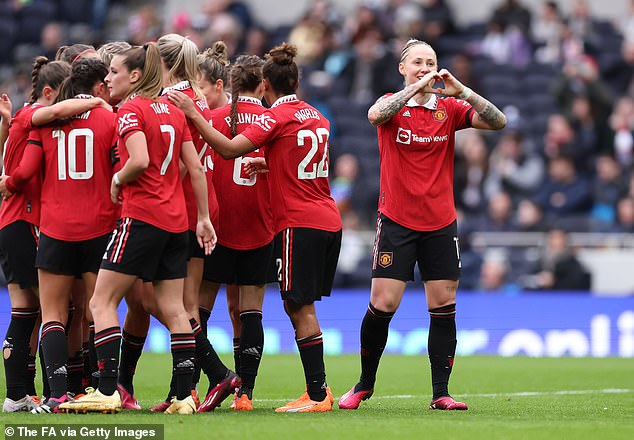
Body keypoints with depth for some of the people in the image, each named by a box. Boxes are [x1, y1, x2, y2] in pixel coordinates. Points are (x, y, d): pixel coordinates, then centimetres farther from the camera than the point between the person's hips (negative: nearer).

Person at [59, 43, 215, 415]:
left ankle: (108, 391, -10)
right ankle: (185, 395, 3)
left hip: (141, 216, -7)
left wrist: (118, 179, -4)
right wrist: (204, 218, 15)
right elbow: (196, 168, 12)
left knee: (103, 302, -2)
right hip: (176, 219, 7)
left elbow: (140, 161, -23)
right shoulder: (174, 111, 14)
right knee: (173, 310, 8)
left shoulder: (131, 110, -7)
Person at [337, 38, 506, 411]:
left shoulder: (449, 109, 6)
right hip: (397, 222, -3)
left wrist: (462, 91, -18)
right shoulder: (393, 105, -1)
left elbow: (498, 122, -6)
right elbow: (375, 114, -25)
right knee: (383, 304, -7)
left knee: (444, 306, -1)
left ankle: (441, 392, 4)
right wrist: (416, 88, -29)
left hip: (441, 223, 3)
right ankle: (365, 384, 11)